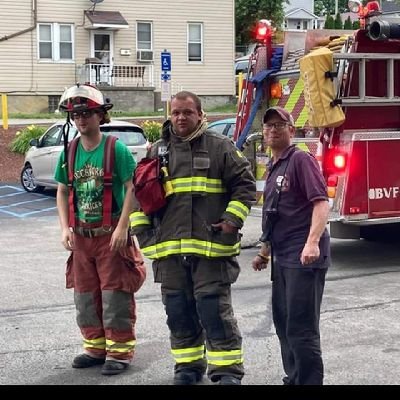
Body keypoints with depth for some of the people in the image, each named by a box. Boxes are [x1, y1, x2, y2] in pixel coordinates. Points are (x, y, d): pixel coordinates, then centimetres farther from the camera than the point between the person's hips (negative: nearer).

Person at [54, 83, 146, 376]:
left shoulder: (116, 148, -10)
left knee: (115, 295, 0)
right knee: (85, 295, 14)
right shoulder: (70, 152, 5)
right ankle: (96, 346, 29)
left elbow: (132, 188, -12)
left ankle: (120, 351, 12)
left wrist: (122, 227, -18)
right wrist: (65, 228, 1)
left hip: (111, 234, -6)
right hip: (81, 236, 6)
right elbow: (62, 191, 12)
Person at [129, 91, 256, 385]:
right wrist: (142, 228, 10)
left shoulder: (220, 147, 2)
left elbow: (245, 185, 2)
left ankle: (228, 369, 8)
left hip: (211, 247, -4)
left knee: (215, 310, -3)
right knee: (179, 311, 11)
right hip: (169, 249, 4)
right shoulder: (157, 151, 12)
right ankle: (188, 365, 25)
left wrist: (232, 220, -8)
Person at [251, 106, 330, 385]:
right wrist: (265, 252, 26)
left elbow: (321, 203, -18)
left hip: (304, 257, -10)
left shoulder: (301, 159, -8)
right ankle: (294, 379, 29)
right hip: (283, 258, 10)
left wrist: (313, 242, -30)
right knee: (283, 322, 17)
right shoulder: (274, 168, 18)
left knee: (301, 328, -8)